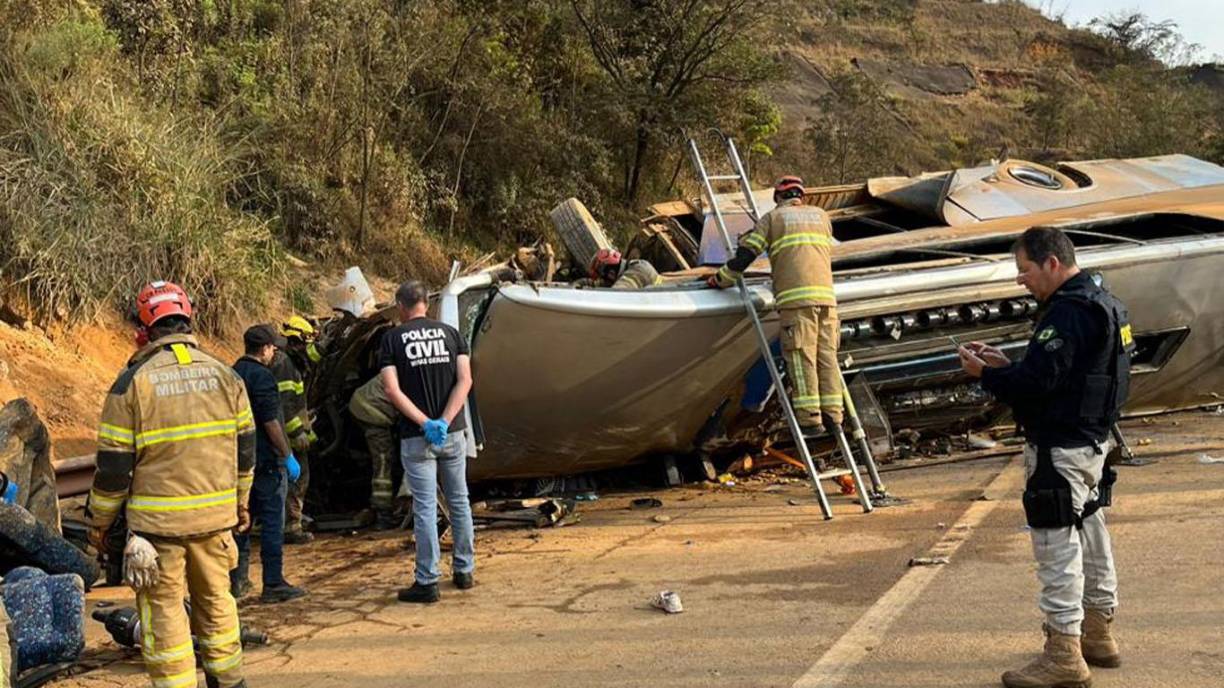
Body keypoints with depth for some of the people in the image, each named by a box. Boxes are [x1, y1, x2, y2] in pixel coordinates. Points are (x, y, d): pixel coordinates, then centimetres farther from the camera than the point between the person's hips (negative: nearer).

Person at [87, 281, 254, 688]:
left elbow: (113, 463, -8)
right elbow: (245, 448, 9)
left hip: (158, 519, -4)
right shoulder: (224, 375, 2)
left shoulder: (134, 381, -10)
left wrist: (99, 522, 4)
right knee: (215, 598, 19)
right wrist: (241, 502, 22)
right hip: (215, 515, 4)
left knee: (164, 609, 6)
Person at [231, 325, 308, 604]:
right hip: (266, 460, -8)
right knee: (272, 521, -3)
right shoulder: (261, 376, -15)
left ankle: (237, 580, 18)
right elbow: (271, 421, -19)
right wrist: (288, 456, -13)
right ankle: (273, 584, -1)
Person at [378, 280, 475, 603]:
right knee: (459, 501, 15)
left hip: (416, 436, -3)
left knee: (425, 508, -1)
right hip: (453, 432, 3)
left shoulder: (392, 339, -2)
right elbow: (465, 380, -6)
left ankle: (427, 582, 3)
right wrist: (444, 422, -12)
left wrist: (425, 423, -13)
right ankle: (464, 570, 22)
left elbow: (391, 389, -12)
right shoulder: (450, 333, 5)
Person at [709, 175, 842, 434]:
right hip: (826, 294, 4)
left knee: (801, 357, -4)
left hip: (795, 296, -4)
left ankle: (810, 418, -8)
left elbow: (746, 254, 7)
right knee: (827, 355, 6)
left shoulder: (773, 217, 13)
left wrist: (721, 279, 19)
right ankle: (832, 414, 4)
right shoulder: (820, 215, 24)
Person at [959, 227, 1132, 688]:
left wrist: (984, 374, -10)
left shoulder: (1068, 313, -20)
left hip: (1059, 450, -11)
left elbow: (1036, 381, -25)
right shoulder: (1100, 303, 14)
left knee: (1057, 546, -6)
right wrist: (1004, 365, 10)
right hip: (1092, 442, 11)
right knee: (1089, 535, 19)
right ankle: (1098, 635, 33)